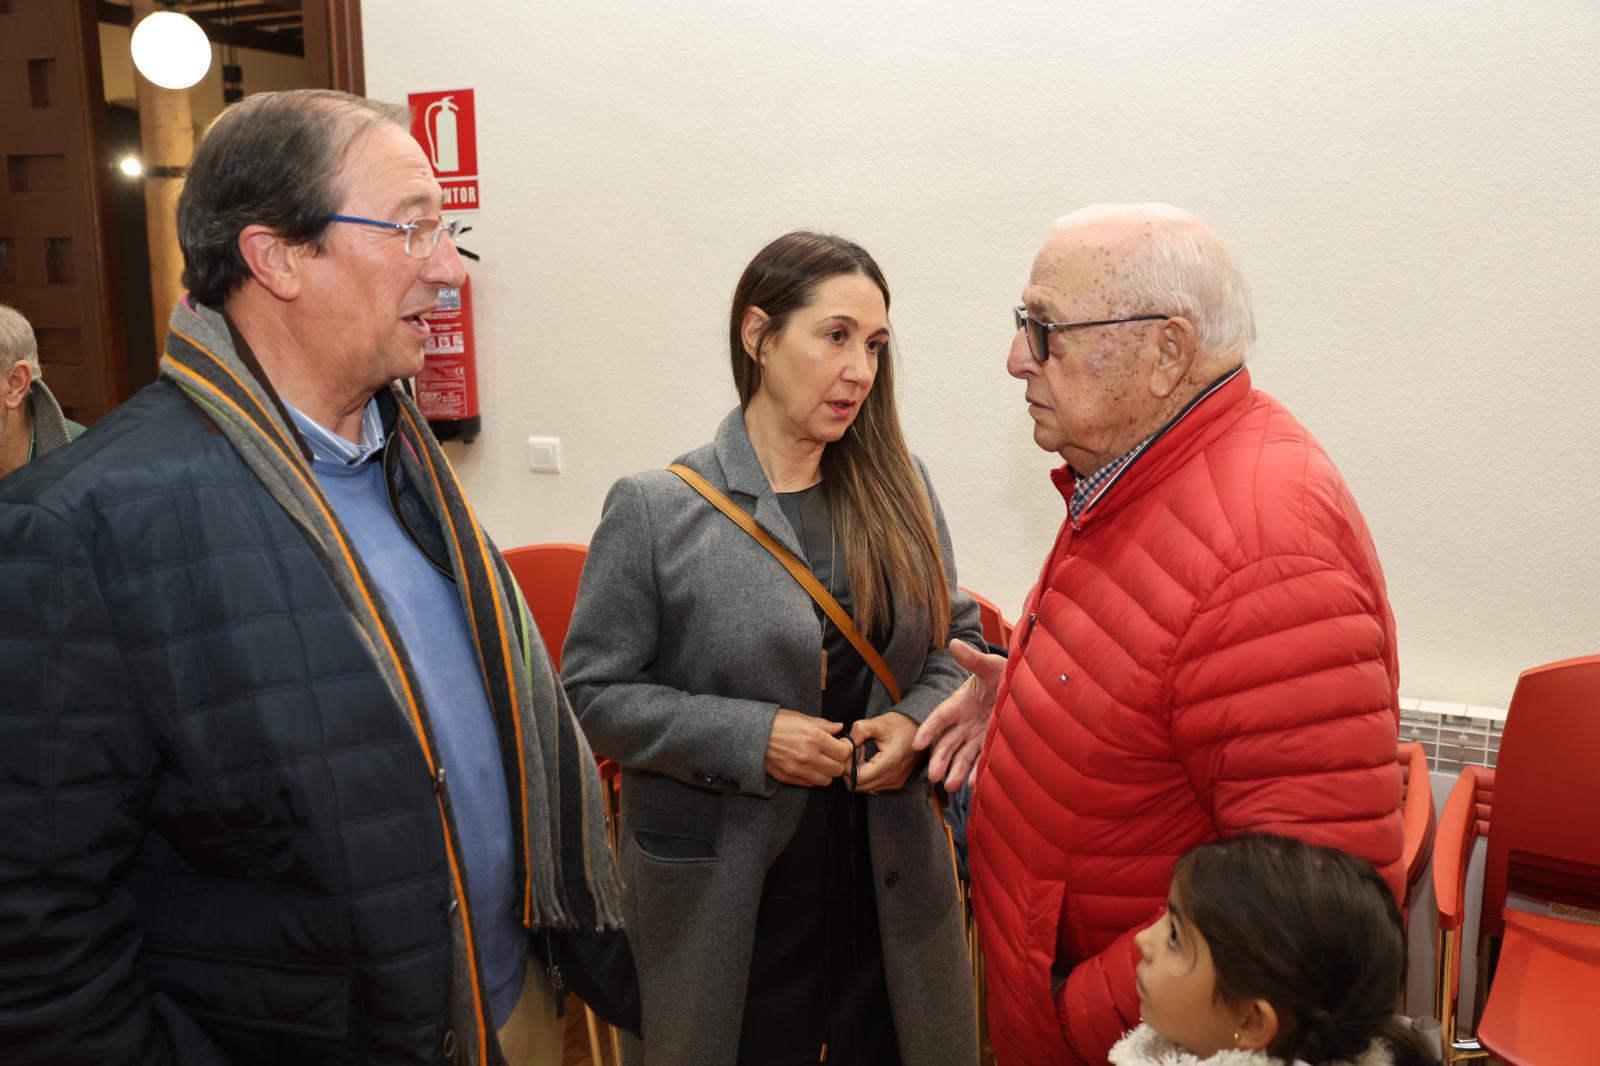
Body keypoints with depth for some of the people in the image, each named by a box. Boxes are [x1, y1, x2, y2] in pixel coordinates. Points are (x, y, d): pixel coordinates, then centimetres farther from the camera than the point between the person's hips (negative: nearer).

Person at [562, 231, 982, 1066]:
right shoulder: (655, 511, -11)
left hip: (887, 878, 4)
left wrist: (917, 718, -10)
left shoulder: (899, 488, 2)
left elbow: (957, 637, 10)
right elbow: (591, 692, -9)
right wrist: (750, 738, -19)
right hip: (728, 896, -3)